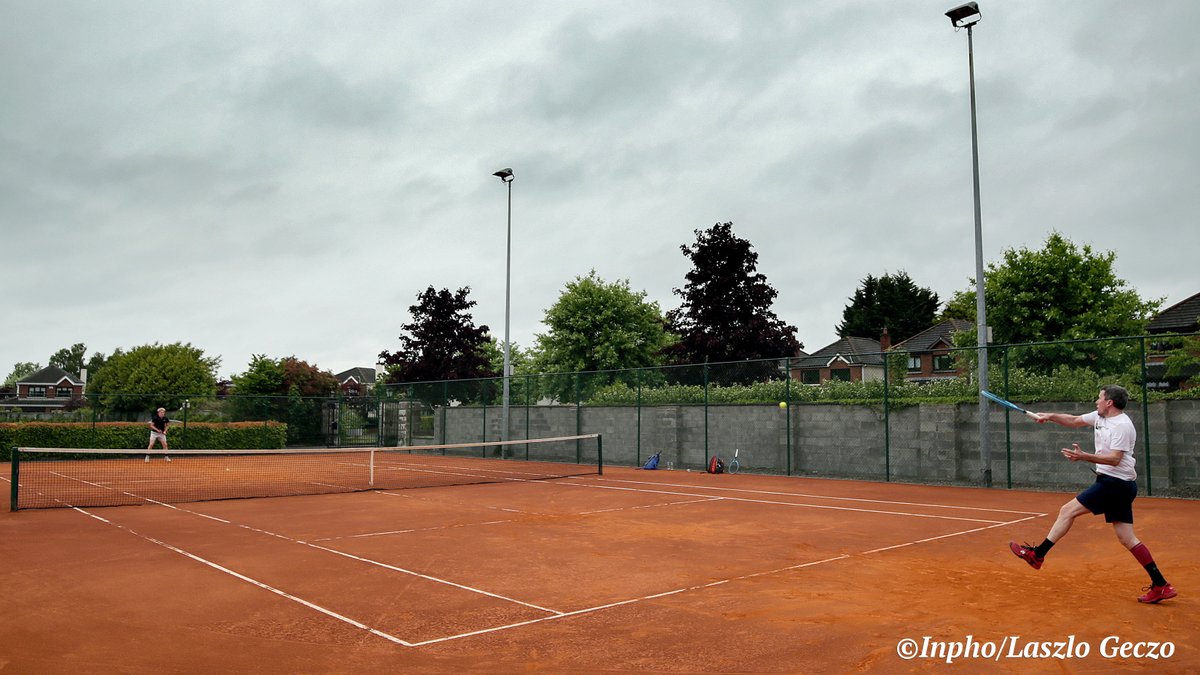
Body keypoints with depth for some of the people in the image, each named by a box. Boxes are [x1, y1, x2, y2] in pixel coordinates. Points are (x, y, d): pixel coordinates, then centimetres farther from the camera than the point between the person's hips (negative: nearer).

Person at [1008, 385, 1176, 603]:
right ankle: (1161, 585, 9)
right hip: (1121, 485, 10)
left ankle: (1037, 554, -1)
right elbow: (1074, 420, 24)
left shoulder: (1122, 425, -16)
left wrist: (1084, 457, -33)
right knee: (1127, 538, 8)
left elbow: (1115, 459, -23)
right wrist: (1050, 416, 12)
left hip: (1114, 484, -10)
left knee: (1068, 510, -7)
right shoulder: (1100, 417, 11)